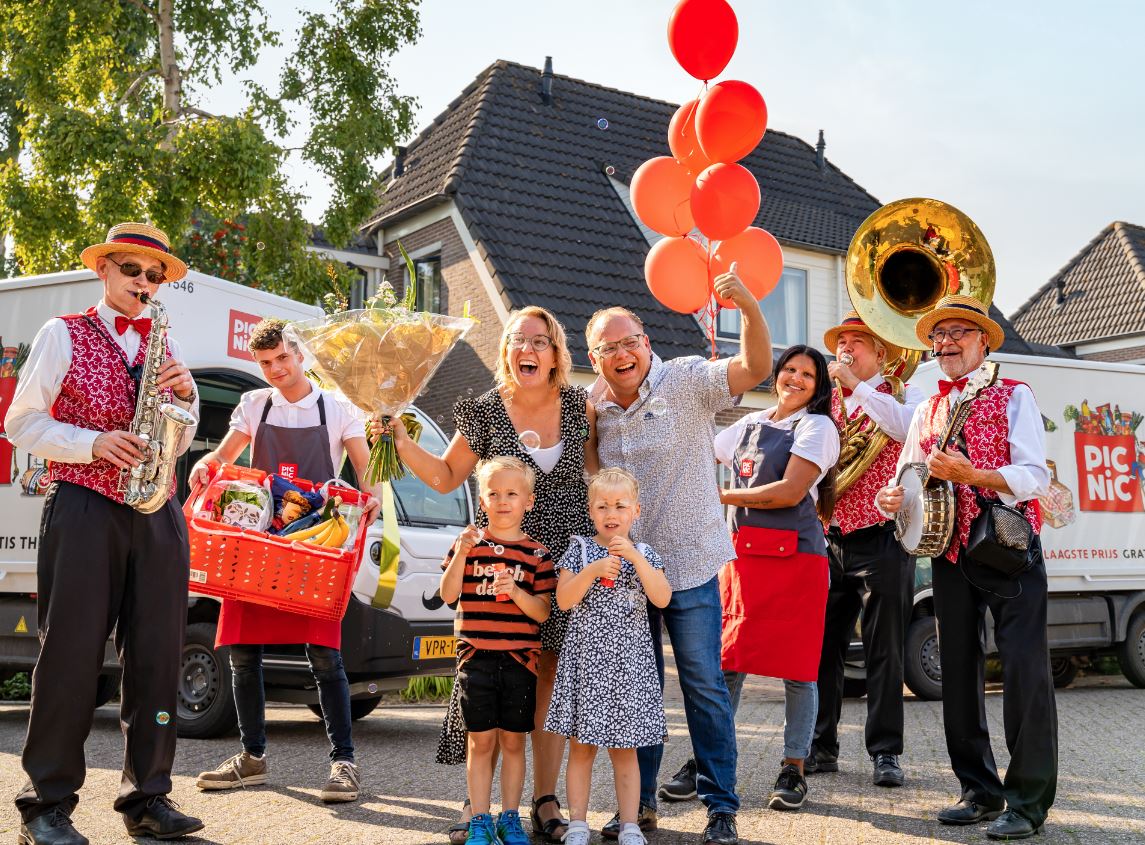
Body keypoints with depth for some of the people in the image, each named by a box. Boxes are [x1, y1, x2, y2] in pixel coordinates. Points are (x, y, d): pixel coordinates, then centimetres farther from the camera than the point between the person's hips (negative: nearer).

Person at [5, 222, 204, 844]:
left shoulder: (164, 345, 17)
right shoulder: (63, 334, 5)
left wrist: (186, 397, 0)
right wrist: (93, 444, -13)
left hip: (157, 515, 4)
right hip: (83, 508, -4)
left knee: (157, 657, 2)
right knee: (71, 656, -3)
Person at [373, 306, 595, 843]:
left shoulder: (578, 406, 5)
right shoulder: (486, 412, 1)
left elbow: (599, 468, 18)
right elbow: (446, 477, 7)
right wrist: (402, 443, -3)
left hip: (568, 558, 1)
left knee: (551, 678, 4)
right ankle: (478, 802, 9)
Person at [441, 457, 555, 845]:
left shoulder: (536, 553, 3)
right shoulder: (470, 542, 4)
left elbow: (543, 612, -1)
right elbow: (448, 595, -2)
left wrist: (517, 593, -19)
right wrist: (462, 553, -14)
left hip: (520, 657, 0)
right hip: (476, 655, 0)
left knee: (513, 741, 7)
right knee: (480, 741, 4)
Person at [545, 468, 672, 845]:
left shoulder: (643, 554, 5)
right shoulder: (580, 549, 2)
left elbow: (662, 598, -9)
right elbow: (563, 600, -7)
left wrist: (635, 557, -17)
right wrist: (594, 570, -20)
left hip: (628, 662, 1)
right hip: (585, 659, -1)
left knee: (625, 750, 6)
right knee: (581, 747, 4)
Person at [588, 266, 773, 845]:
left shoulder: (686, 381, -8)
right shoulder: (592, 407, 5)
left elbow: (756, 368, -22)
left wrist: (748, 306, -37)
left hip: (688, 565, -4)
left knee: (704, 687, 1)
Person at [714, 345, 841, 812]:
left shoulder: (817, 426, -1)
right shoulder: (751, 424, 18)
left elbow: (791, 491, -12)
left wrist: (723, 496, -6)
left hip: (795, 556, -5)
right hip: (742, 553, 5)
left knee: (795, 667, -1)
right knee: (725, 661, 2)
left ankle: (793, 770, 10)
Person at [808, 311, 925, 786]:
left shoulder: (900, 394, 6)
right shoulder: (828, 404, 18)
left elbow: (909, 428, -17)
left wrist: (856, 384, -14)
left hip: (881, 538, -4)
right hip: (830, 538, 4)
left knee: (884, 652, 0)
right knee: (822, 646, 5)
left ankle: (885, 752, 8)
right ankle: (821, 747, 15)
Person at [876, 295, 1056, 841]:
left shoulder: (1014, 397, -1)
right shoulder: (927, 410, 16)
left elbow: (1034, 476, -13)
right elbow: (907, 475, 13)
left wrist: (969, 475, -27)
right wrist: (893, 497, -11)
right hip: (950, 551, 6)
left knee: (1025, 671, -10)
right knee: (958, 672, 9)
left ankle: (1028, 801, -3)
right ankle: (979, 790, 19)